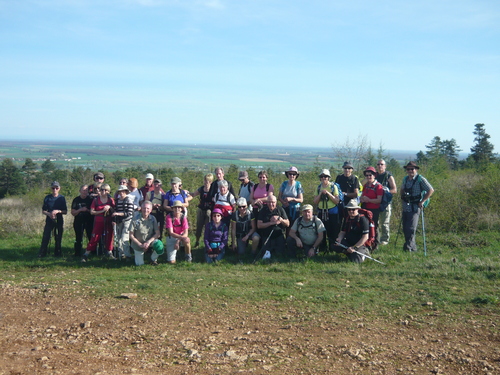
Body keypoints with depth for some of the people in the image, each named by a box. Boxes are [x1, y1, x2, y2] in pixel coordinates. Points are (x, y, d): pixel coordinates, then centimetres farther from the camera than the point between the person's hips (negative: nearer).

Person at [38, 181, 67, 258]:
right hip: (49, 221, 0)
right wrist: (48, 214, -14)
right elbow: (43, 211, 7)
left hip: (59, 221, 0)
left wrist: (58, 211, -16)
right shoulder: (47, 198, 3)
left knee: (58, 238, 4)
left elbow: (65, 211, 2)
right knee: (46, 237, -6)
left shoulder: (62, 198, 2)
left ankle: (58, 253, 15)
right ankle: (42, 254, 0)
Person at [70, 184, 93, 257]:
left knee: (91, 237, -2)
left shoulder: (90, 199, 5)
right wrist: (80, 210, -14)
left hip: (89, 221, 0)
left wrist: (87, 210, -12)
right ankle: (77, 253, 8)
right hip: (78, 221, 0)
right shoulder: (76, 200, 6)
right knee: (78, 238, 2)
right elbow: (73, 212, 2)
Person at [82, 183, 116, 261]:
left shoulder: (111, 200, 4)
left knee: (109, 237, 7)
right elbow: (92, 212, -6)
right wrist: (102, 211, -15)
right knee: (94, 238, -3)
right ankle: (86, 254, 3)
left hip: (108, 223, 2)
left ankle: (110, 254, 20)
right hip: (98, 222, -2)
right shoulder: (96, 200, -2)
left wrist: (110, 208, -11)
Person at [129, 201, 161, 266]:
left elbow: (157, 234, -10)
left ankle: (153, 259, 1)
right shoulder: (135, 219, -17)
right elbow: (131, 235, -12)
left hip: (150, 241, 1)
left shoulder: (153, 219, -9)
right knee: (139, 264, -2)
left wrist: (148, 242, -24)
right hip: (138, 243, -1)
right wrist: (140, 244, -19)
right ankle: (139, 254, 34)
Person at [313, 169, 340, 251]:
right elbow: (315, 202, 4)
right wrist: (320, 193, -10)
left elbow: (337, 201, -9)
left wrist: (328, 193, -17)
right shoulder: (319, 187, 8)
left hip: (332, 212, -4)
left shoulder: (333, 186, -3)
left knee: (332, 232, -1)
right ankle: (322, 247, 19)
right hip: (321, 212, 4)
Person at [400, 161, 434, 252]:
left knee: (411, 228, -13)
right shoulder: (405, 179, 12)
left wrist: (422, 201, -11)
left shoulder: (420, 179, -8)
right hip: (405, 207, 7)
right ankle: (413, 246, 20)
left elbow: (431, 190, -10)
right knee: (405, 229, 9)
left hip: (415, 208, -7)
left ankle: (408, 246, -10)